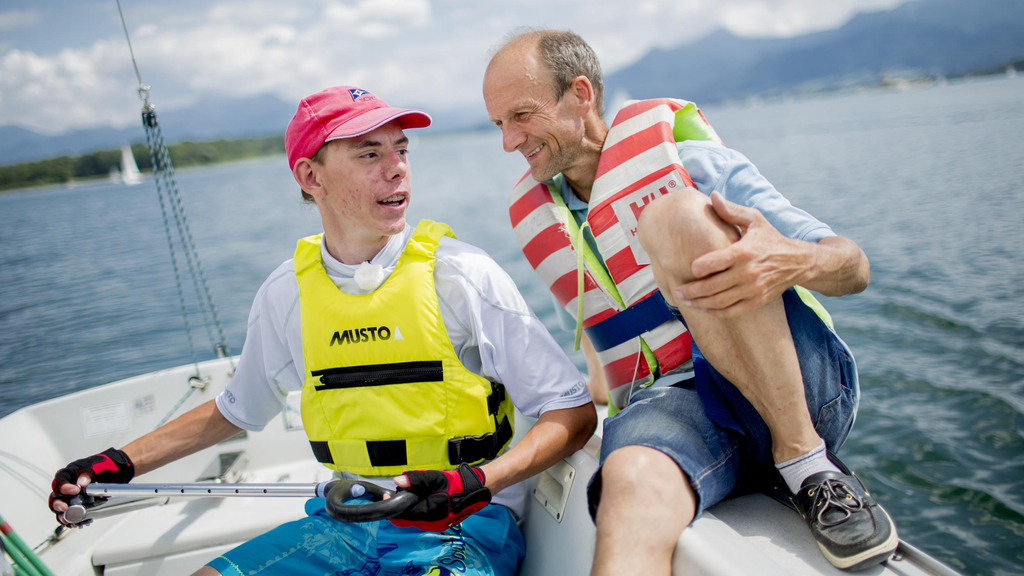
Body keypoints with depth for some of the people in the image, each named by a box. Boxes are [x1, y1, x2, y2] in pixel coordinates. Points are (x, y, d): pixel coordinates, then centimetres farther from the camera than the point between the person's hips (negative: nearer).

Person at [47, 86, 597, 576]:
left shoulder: (462, 273, -10)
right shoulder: (287, 291, 3)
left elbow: (573, 412, -8)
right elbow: (236, 409, 22)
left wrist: (476, 484, -24)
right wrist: (121, 463, 14)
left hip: (466, 522, -4)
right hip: (347, 521, 4)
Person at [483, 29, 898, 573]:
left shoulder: (693, 162, 1)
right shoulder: (537, 219, 16)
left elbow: (854, 266, -5)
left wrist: (793, 261, -27)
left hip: (800, 389, -2)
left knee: (675, 215, -28)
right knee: (634, 480, -37)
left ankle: (806, 460, -21)